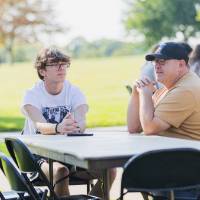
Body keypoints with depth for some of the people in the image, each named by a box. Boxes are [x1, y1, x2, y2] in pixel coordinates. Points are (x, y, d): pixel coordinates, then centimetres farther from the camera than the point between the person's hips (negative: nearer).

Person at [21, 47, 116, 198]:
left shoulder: (75, 92, 0)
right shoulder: (32, 95, -7)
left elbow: (82, 123, -19)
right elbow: (40, 125, -27)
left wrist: (76, 127, -45)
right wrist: (58, 128, -50)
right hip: (39, 154, -3)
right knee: (61, 171, -36)